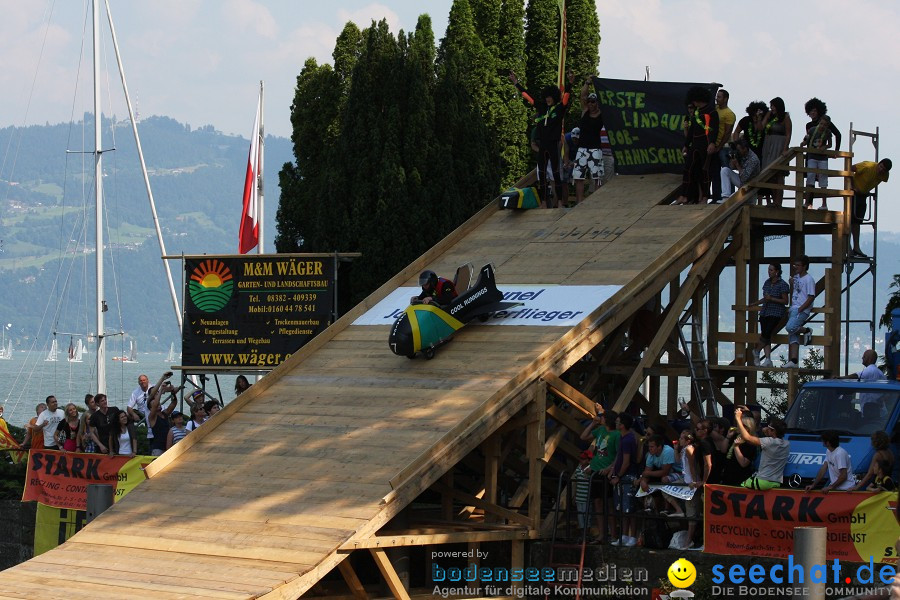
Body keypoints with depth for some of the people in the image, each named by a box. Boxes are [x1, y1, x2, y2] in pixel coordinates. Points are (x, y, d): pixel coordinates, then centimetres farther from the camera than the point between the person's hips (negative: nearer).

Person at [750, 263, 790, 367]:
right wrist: (754, 304, 21)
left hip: (776, 313, -7)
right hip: (765, 313, 7)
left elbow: (785, 301, -10)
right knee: (766, 336, -1)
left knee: (766, 334, -15)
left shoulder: (782, 284, -9)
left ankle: (756, 351, 7)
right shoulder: (767, 282, 13)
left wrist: (771, 299, -17)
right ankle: (768, 360, -2)